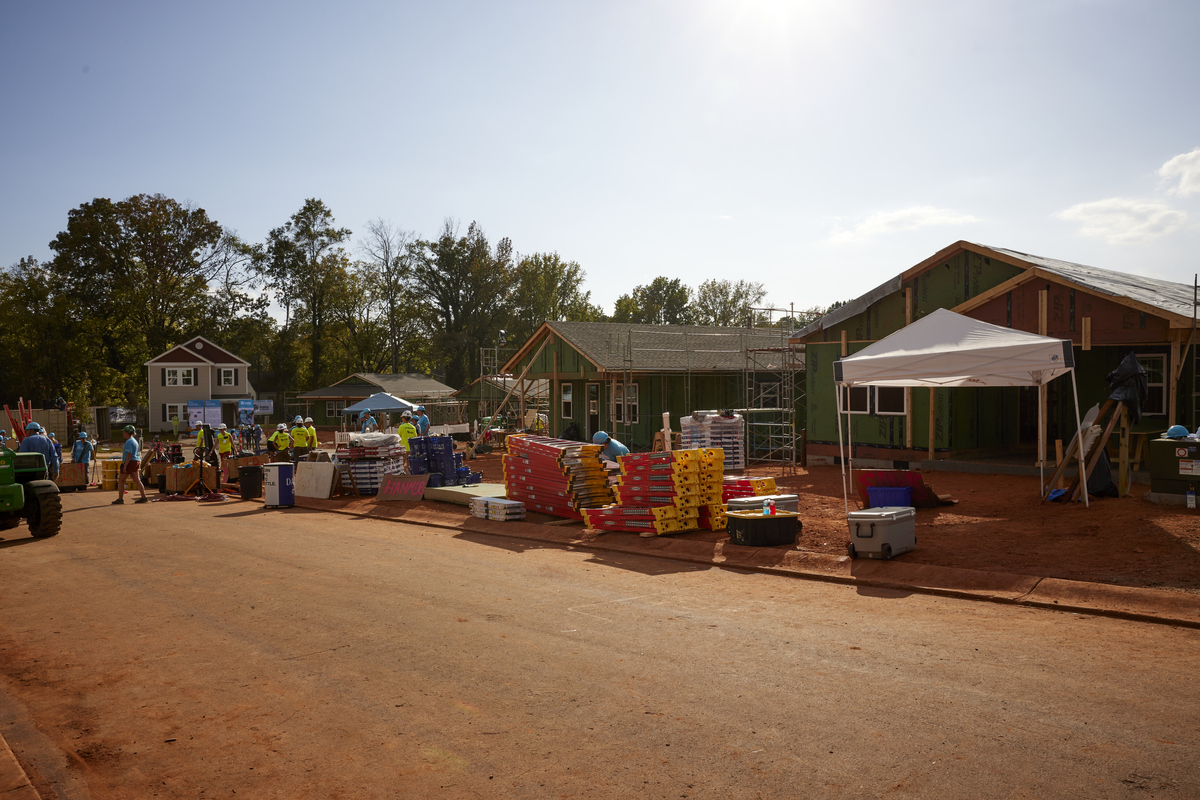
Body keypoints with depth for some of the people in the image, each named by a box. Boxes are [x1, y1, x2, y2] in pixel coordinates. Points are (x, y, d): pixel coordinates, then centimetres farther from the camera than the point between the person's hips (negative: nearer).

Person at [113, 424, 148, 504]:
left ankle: (120, 499, 4)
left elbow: (129, 455, -21)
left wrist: (125, 466, -22)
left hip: (130, 462, -9)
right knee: (137, 480, 5)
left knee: (121, 480, 1)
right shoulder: (135, 441, 17)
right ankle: (144, 497, -2)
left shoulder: (129, 442, -14)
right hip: (136, 462, 9)